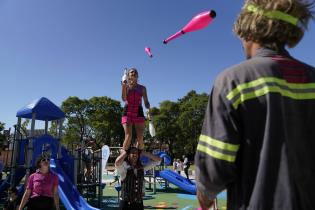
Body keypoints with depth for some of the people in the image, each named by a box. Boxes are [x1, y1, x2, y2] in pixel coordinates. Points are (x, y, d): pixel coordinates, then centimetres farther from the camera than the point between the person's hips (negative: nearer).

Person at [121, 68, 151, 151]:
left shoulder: (142, 88, 14)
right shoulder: (126, 86, 10)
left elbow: (146, 102, 12)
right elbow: (124, 99, -5)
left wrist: (148, 109, -8)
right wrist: (124, 86, -16)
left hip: (139, 113, 2)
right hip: (127, 113, -2)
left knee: (140, 139, -5)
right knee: (128, 136, -15)